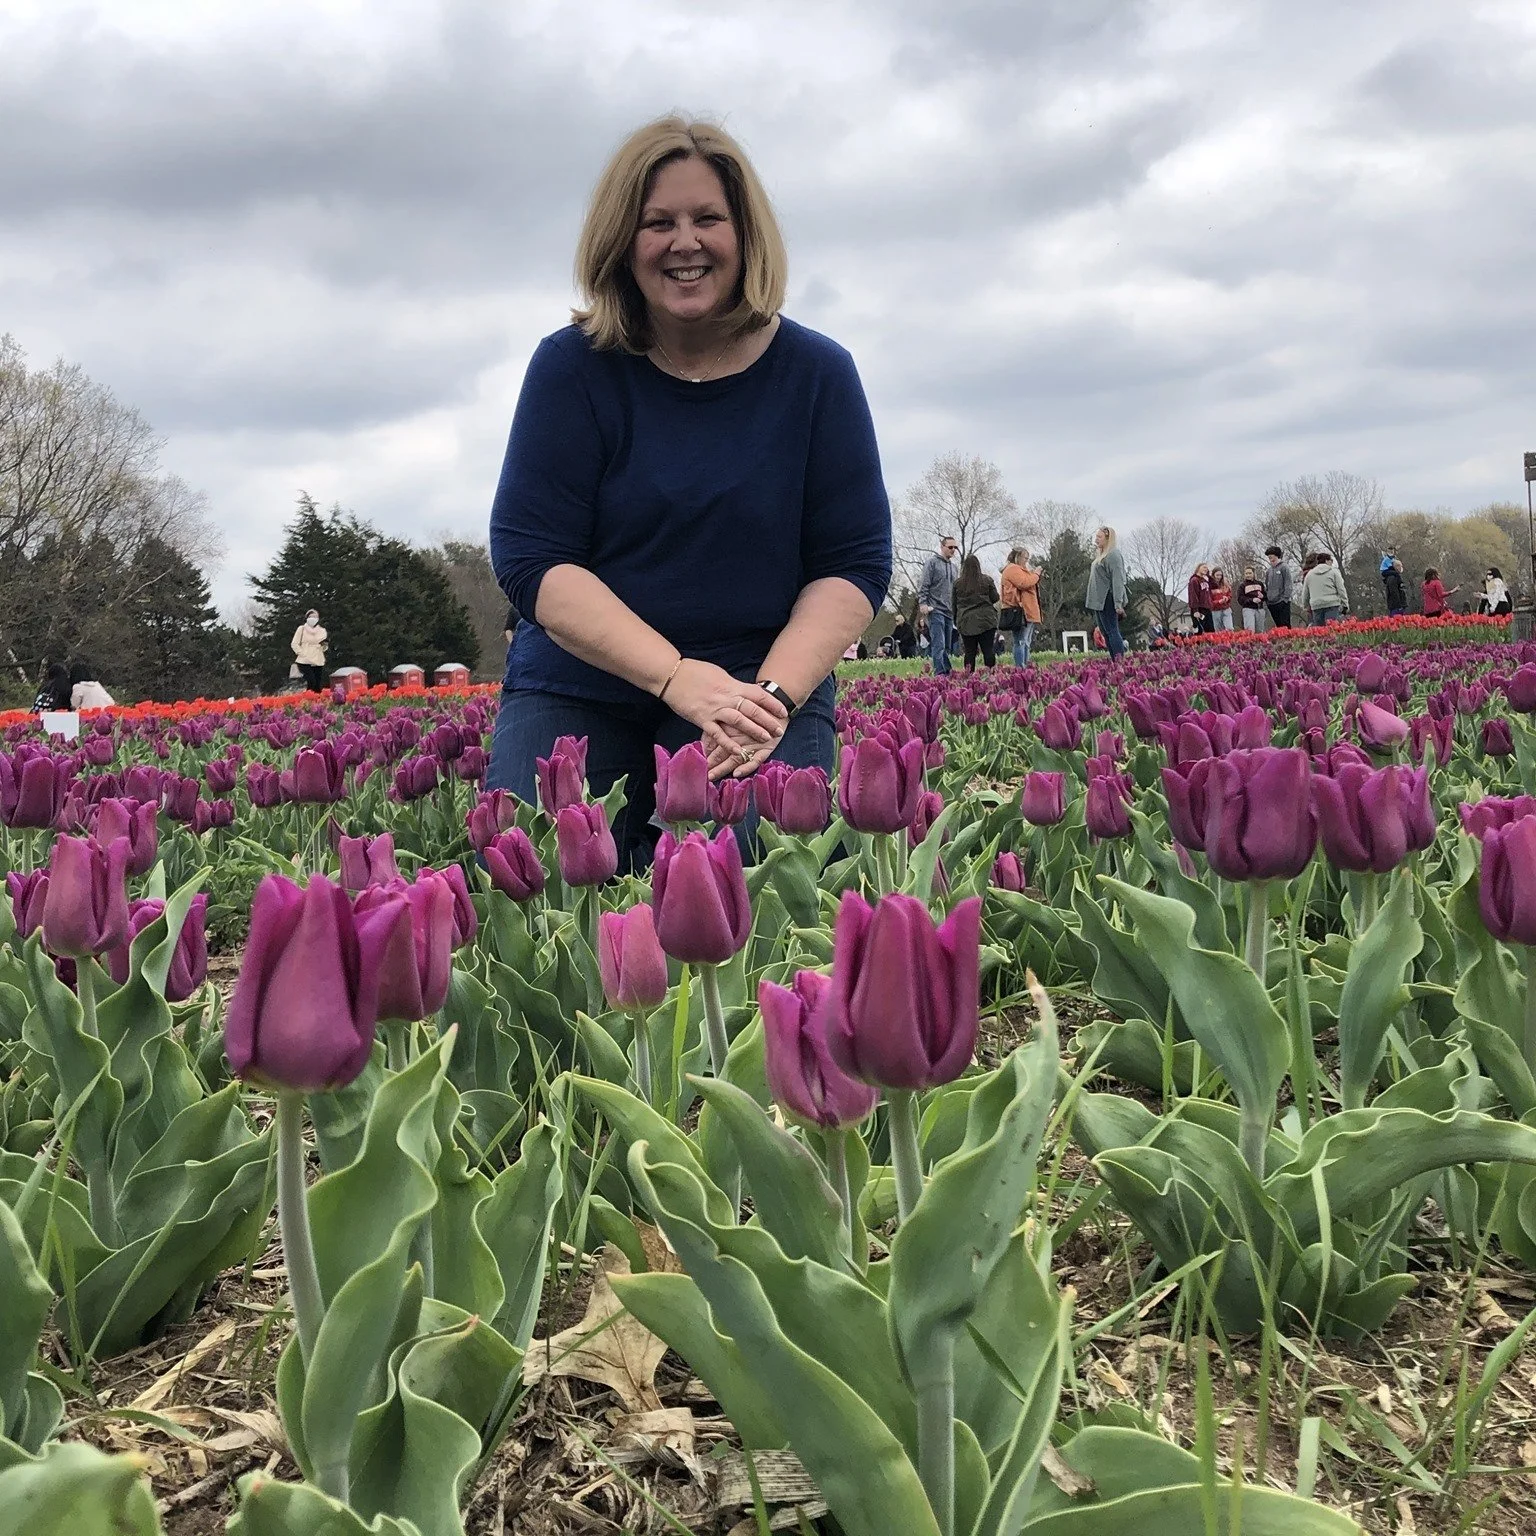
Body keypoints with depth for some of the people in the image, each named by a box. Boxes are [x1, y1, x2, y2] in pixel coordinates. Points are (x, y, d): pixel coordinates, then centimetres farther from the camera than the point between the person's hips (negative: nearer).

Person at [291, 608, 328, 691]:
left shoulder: (322, 631, 14)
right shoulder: (301, 629, 4)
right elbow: (294, 644, 1)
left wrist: (325, 644, -4)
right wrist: (302, 654, -10)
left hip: (318, 662, 4)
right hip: (304, 662, -4)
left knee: (318, 687, -1)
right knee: (311, 682, -23)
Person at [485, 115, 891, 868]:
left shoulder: (817, 373, 3)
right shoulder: (572, 367, -1)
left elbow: (854, 563, 0)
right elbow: (529, 556, -8)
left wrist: (774, 693, -18)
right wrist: (680, 679, -21)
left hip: (768, 689, 0)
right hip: (575, 694, 0)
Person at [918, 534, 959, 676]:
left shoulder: (953, 566, 19)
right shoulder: (932, 562, -2)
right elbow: (924, 585, -7)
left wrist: (955, 609, 18)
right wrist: (923, 603, -17)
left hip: (949, 611, 7)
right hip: (936, 610, -7)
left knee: (947, 647, 8)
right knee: (939, 644, -13)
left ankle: (947, 672, 11)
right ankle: (940, 674, -17)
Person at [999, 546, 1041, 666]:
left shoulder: (1017, 569, 26)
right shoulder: (1013, 569, -8)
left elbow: (1028, 584, 26)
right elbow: (1024, 583, -20)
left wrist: (1035, 575, 12)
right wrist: (1036, 574, -7)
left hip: (1026, 612, 11)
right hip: (1019, 612, -11)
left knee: (1026, 643, 11)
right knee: (1021, 642, -14)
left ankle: (1026, 666, 13)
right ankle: (1020, 669, -18)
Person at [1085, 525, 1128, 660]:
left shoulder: (1113, 555, -11)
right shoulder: (1101, 555, 19)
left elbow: (1117, 580, -18)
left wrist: (1118, 603, -23)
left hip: (1107, 600, -10)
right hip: (1098, 601, 10)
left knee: (1112, 631, -12)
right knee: (1106, 633, 10)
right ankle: (1114, 661, 12)